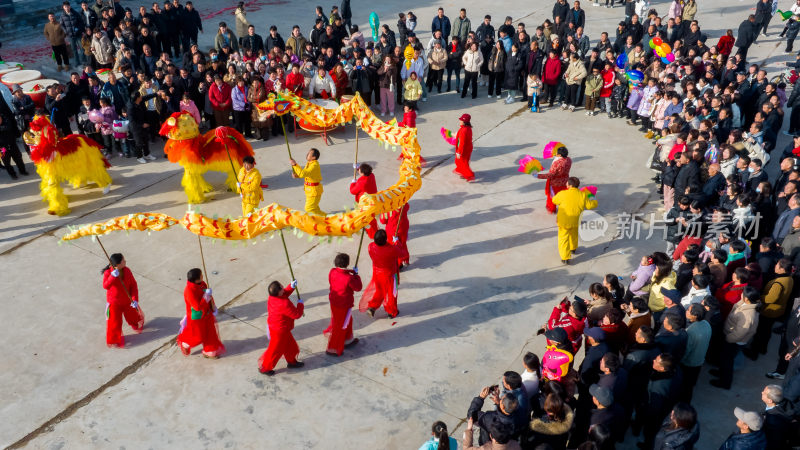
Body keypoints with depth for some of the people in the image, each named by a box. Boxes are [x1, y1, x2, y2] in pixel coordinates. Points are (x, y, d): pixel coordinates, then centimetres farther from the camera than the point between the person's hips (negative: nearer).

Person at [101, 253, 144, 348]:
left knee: (133, 316, 23)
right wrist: (113, 276, -52)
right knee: (114, 322, 6)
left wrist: (135, 299, -18)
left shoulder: (127, 271, -15)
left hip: (127, 300, 3)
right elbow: (105, 286, -38)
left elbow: (133, 285, -10)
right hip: (114, 303, -3)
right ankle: (113, 340, 30)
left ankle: (137, 326, 58)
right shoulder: (108, 272, -23)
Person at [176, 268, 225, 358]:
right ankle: (183, 343, 45)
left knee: (209, 333, 19)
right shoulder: (189, 291, -35)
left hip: (206, 314, 7)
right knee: (198, 337, 14)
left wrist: (213, 308, 3)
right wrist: (206, 295, -32)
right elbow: (198, 307, -34)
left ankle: (209, 352, 39)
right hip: (196, 317, -7)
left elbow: (209, 296, 5)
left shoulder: (202, 284, -11)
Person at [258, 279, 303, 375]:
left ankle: (292, 362, 47)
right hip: (279, 331, -9)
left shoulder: (272, 297, -12)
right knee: (276, 350, 12)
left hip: (273, 326, 9)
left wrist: (291, 287, -2)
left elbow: (284, 294, 12)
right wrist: (300, 304, -9)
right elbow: (297, 315, -25)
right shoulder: (284, 304, -37)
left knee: (289, 345, 26)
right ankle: (264, 368, 30)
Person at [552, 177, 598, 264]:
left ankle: (565, 258, -1)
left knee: (563, 238, 5)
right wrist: (594, 201, 20)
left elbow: (554, 200, 0)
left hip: (564, 221, -4)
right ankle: (573, 248, 53)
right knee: (574, 234, 30)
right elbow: (589, 205, -1)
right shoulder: (582, 195, -8)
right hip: (575, 221, 4)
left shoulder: (563, 194, -16)